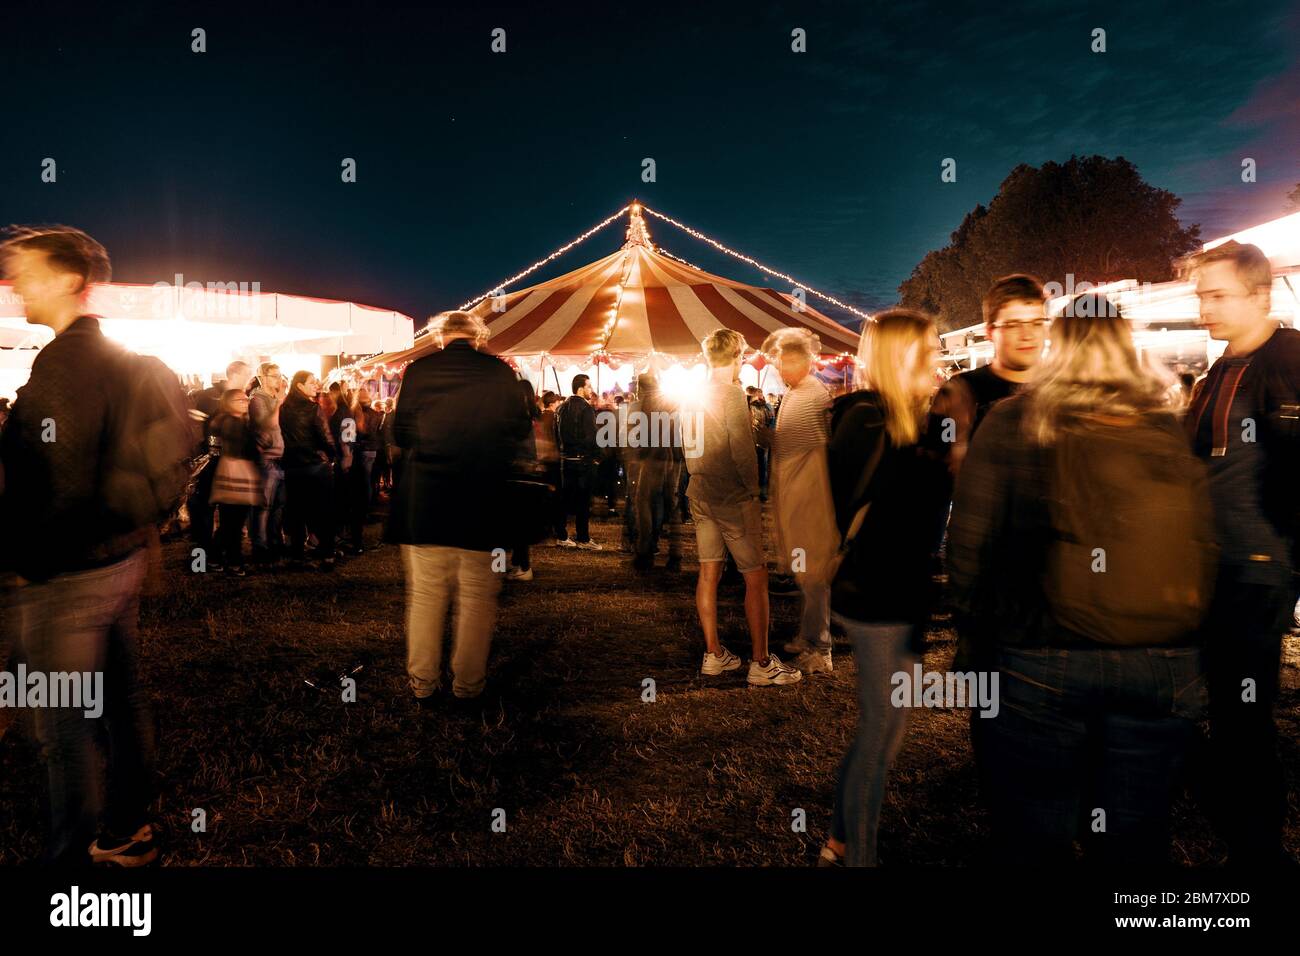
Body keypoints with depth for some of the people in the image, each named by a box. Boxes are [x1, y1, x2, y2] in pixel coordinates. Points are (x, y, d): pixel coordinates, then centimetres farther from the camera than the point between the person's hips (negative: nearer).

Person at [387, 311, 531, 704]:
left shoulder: (418, 370, -3)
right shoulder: (500, 373, -4)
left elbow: (401, 434, 1)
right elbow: (520, 430, 3)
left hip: (424, 502, 1)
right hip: (484, 500, 0)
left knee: (425, 595, 10)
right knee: (477, 599, 9)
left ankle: (423, 684, 18)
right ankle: (468, 683, 17)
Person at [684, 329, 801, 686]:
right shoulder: (731, 393, -16)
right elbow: (742, 451, -20)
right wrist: (753, 487, -6)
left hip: (700, 494, 8)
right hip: (733, 497, -8)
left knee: (709, 573, 12)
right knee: (756, 577, 0)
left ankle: (713, 654, 20)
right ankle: (761, 663, 4)